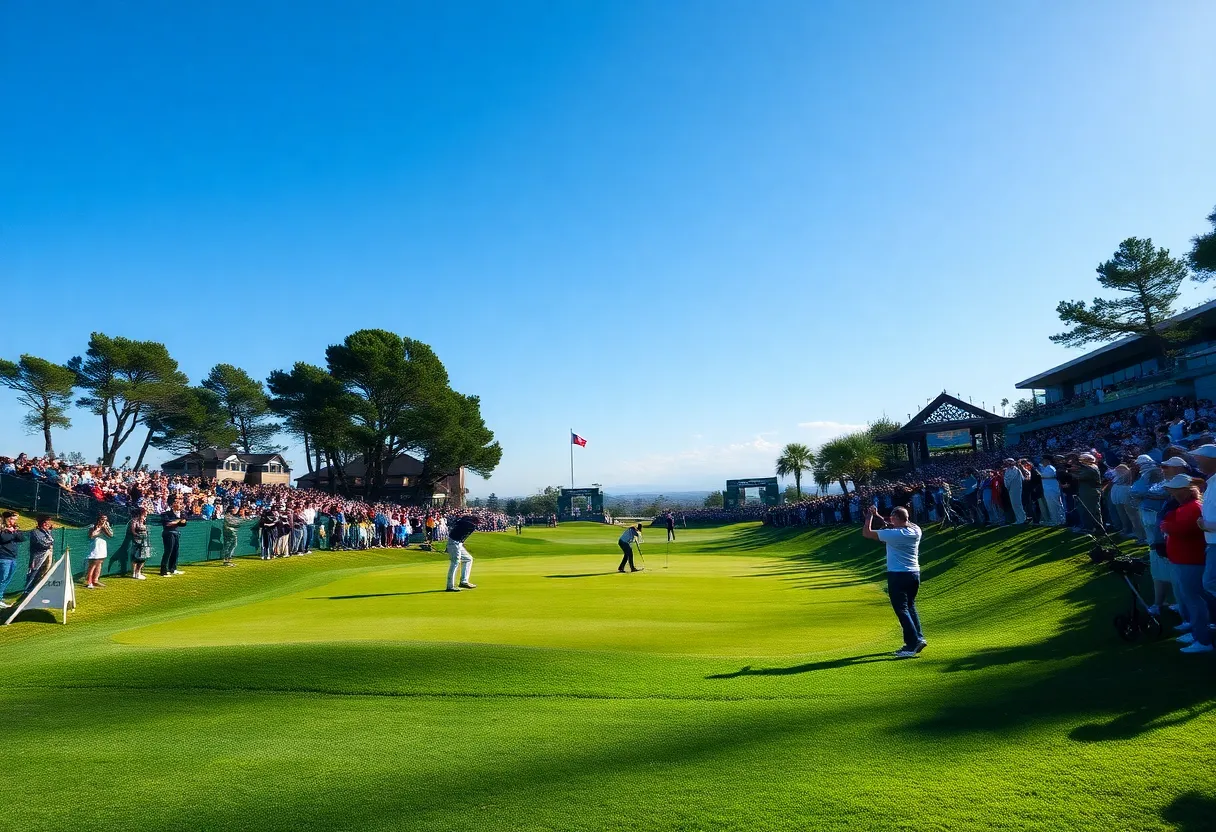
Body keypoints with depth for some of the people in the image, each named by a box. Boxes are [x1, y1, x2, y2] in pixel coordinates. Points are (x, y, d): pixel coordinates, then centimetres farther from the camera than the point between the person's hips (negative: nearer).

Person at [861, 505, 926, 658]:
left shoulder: (893, 534, -19)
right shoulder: (916, 531, 1)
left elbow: (866, 533, -14)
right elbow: (899, 527, 20)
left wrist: (870, 516, 0)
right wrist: (877, 516, 20)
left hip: (897, 576, -7)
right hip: (914, 574, 7)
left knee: (901, 610, -4)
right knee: (910, 607, 19)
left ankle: (914, 642, -10)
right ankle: (919, 638, 18)